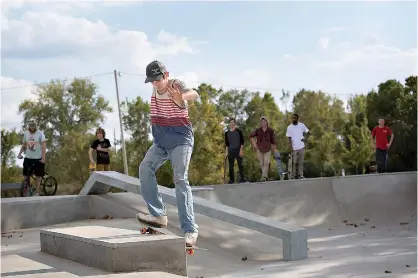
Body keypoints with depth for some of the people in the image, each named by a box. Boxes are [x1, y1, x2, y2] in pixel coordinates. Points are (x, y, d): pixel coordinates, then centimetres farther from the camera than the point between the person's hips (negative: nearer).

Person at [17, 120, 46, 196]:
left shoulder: (40, 134, -8)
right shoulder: (26, 133, 6)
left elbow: (44, 146, -13)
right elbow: (23, 144, 15)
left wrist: (43, 157, -21)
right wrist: (19, 153, 3)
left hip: (38, 158, -4)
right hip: (28, 158, 4)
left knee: (38, 176, 3)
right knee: (26, 175, 6)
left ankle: (37, 192, 12)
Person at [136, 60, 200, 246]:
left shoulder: (176, 85, -17)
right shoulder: (155, 89, 5)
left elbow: (194, 95, -40)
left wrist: (182, 98, -62)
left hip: (180, 140, -7)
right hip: (161, 142, 8)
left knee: (180, 180, -15)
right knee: (145, 168, -8)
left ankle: (190, 229, -17)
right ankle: (158, 215, -5)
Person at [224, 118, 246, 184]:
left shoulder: (239, 131, 3)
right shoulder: (227, 133, 10)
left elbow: (242, 141, 1)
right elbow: (226, 143, 13)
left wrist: (241, 150, -8)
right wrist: (226, 152, 5)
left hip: (238, 150, -2)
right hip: (230, 151, 2)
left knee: (240, 165, -2)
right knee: (231, 166, 0)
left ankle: (242, 178, 3)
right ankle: (232, 179, 5)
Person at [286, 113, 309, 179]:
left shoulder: (302, 125, 2)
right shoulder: (289, 127, -2)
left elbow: (307, 131, 14)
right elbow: (289, 138, -4)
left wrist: (305, 138, -4)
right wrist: (291, 148, -11)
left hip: (301, 147, 1)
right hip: (294, 148, -1)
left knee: (301, 162, 3)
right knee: (294, 162, -1)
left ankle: (300, 174, 7)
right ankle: (293, 175, 3)